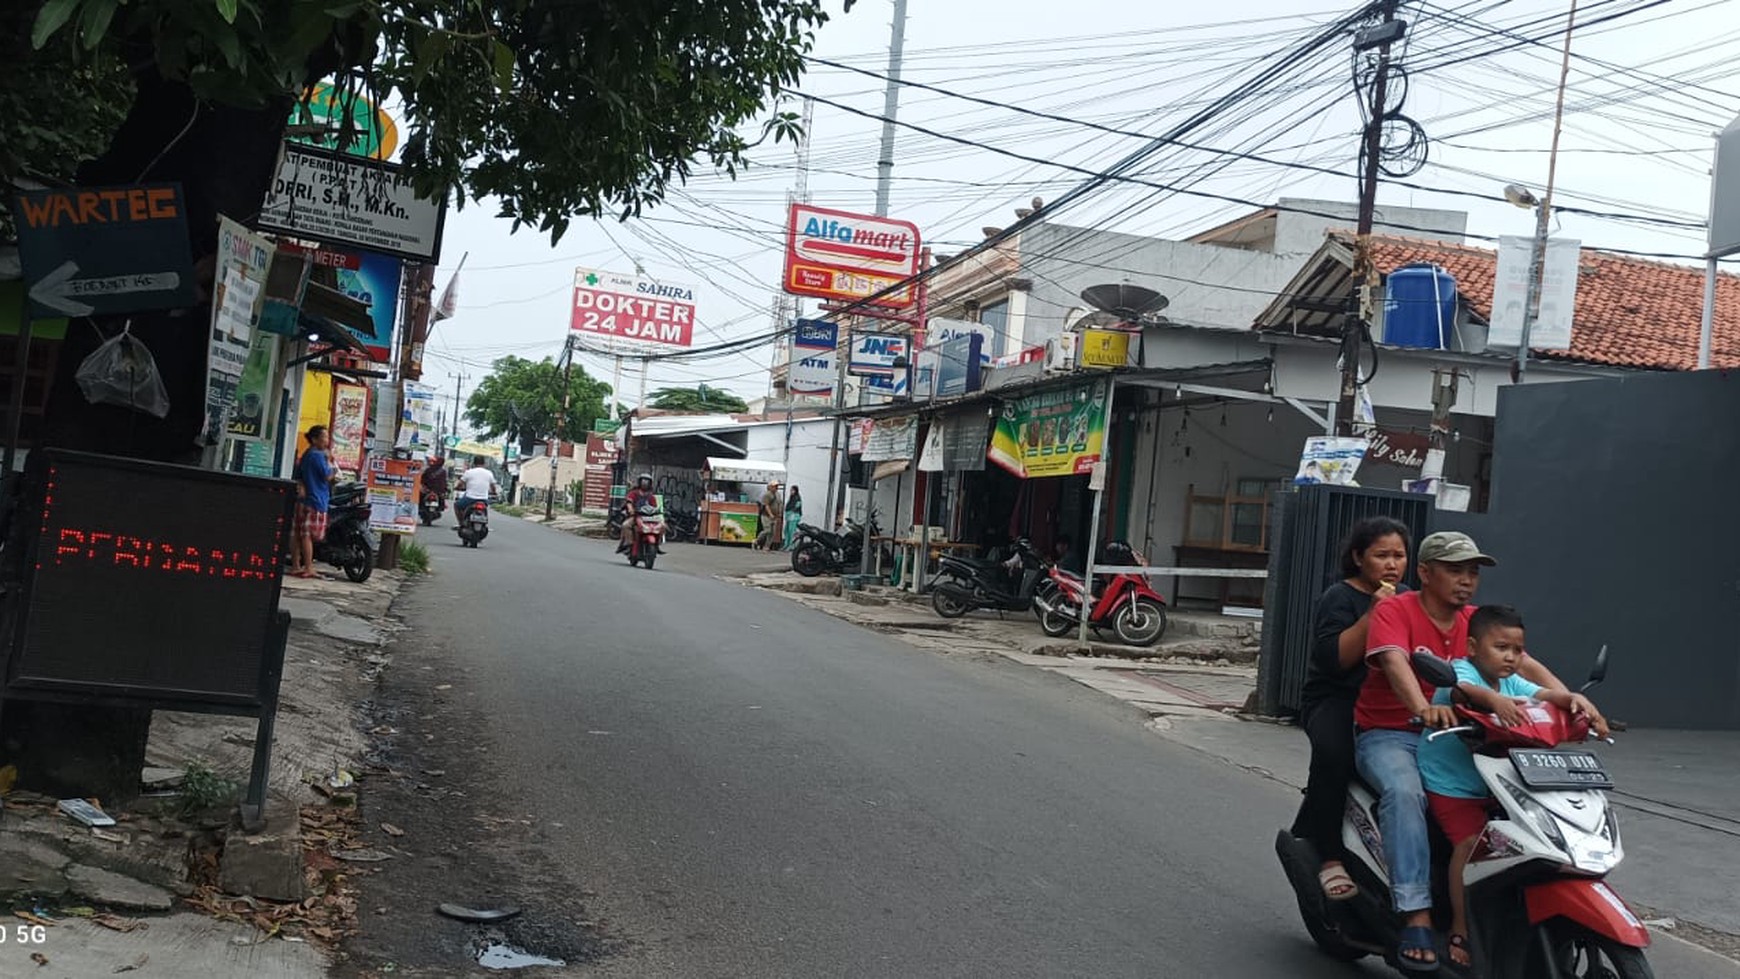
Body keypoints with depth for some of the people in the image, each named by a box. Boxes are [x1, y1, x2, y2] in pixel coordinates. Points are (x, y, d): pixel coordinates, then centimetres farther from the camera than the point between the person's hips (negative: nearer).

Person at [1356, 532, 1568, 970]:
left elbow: (1524, 664, -4)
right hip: (1389, 735, -5)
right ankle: (1416, 916, -38)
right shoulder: (1394, 611, -8)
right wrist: (1423, 708, -47)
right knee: (1404, 792, -35)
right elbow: (1395, 663, -27)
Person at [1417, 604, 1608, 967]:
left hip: (1492, 785, 7)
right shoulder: (1461, 671, -10)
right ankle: (1460, 932, -11)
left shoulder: (1511, 683, 11)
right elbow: (1463, 690, -34)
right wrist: (1495, 699, -53)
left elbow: (1544, 695, -5)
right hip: (1449, 782, -7)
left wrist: (1576, 699, -26)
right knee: (1471, 842, -21)